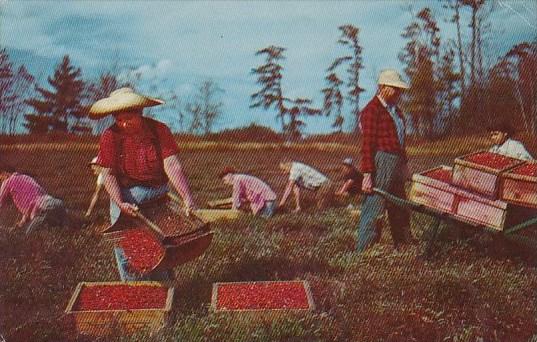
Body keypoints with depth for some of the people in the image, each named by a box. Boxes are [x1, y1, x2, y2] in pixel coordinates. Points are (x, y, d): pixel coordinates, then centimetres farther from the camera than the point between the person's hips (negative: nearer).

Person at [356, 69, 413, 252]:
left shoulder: (395, 110, 17)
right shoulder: (371, 110, -12)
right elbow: (367, 144, -18)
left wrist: (404, 163, 22)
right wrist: (367, 174, -22)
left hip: (397, 163, 10)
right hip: (380, 163, -9)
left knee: (400, 207, 19)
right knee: (373, 207, -7)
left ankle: (404, 243, 34)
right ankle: (363, 250, 1)